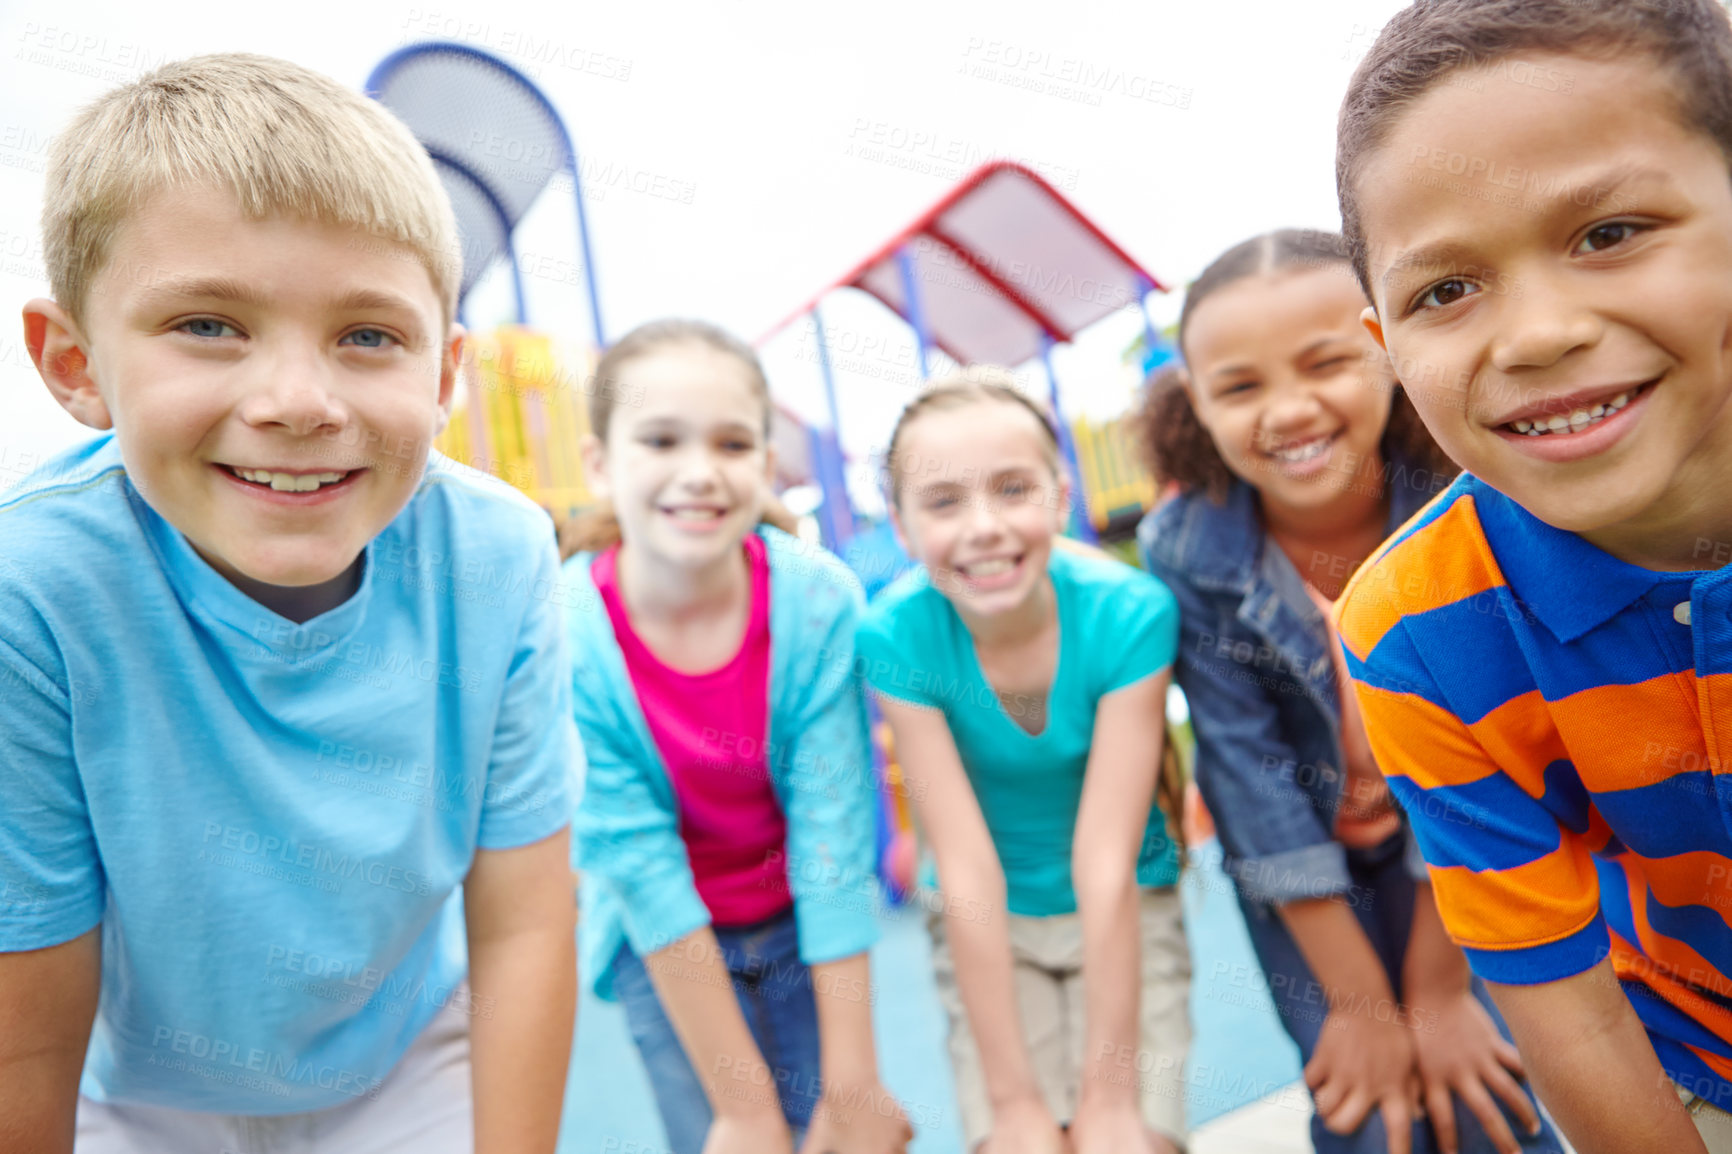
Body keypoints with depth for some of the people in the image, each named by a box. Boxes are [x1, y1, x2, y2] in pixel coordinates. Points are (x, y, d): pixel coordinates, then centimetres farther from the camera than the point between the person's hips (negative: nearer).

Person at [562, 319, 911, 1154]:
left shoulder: (819, 600, -22)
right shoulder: (563, 640, -23)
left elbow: (832, 840, -20)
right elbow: (642, 873, -21)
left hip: (803, 922, 1)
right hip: (660, 943, 0)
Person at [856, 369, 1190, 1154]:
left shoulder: (1128, 613, -23)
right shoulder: (895, 635, -22)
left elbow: (1106, 864, -22)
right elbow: (967, 872, -21)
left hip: (1127, 913, 0)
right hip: (988, 929, 0)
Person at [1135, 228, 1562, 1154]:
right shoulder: (1186, 552, -24)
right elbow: (1247, 765, -19)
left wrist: (1437, 987, -15)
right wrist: (1361, 1002, -14)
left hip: (1447, 849, 1)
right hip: (1297, 860, 0)